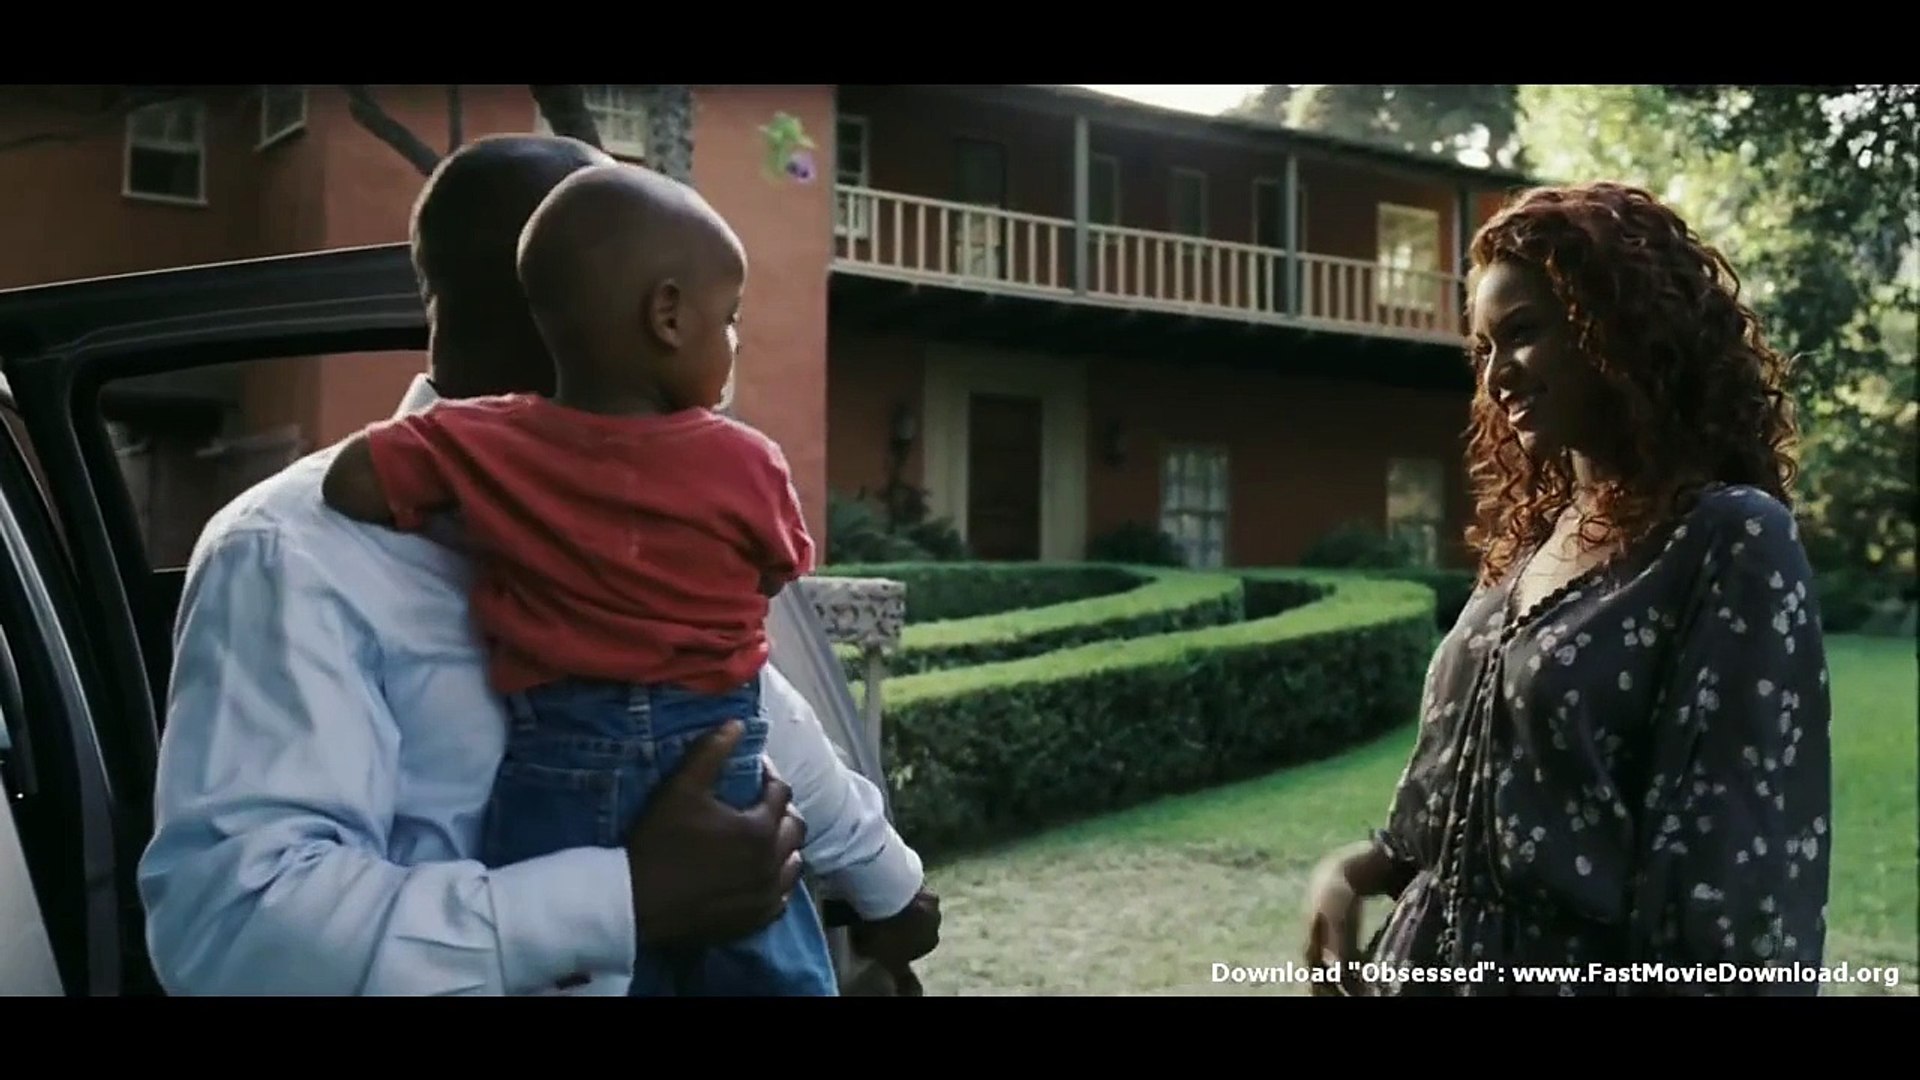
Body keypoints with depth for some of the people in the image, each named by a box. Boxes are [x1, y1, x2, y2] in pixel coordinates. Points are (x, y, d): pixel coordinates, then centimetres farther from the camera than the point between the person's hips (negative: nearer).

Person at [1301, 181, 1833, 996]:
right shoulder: (1529, 538, 7)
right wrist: (1357, 868, -3)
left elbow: (1743, 887, -17)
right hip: (1433, 964, 7)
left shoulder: (1732, 544, -14)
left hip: (1577, 977, -7)